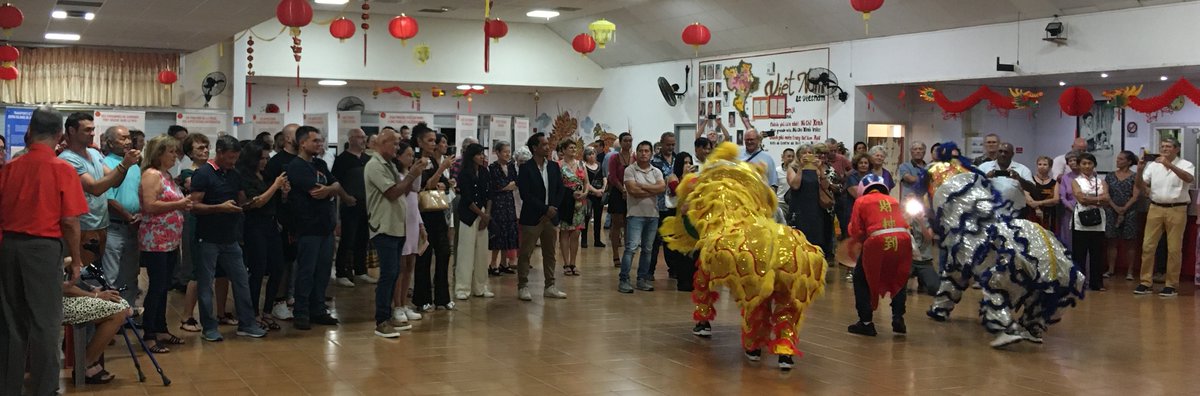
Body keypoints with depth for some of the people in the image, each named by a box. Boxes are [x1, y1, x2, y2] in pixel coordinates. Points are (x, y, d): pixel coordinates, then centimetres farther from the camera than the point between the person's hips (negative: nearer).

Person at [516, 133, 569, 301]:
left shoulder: (554, 167, 8)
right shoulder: (525, 168, -8)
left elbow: (561, 190, 9)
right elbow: (525, 194, -14)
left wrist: (552, 210, -5)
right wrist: (546, 209, -15)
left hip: (550, 217, 5)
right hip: (531, 218, -5)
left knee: (550, 253, 10)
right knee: (525, 254, 0)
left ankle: (550, 287, 17)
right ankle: (522, 287, 7)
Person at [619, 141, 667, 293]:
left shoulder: (656, 171, 11)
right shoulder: (630, 170, -2)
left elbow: (662, 188, -6)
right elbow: (633, 191, -15)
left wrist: (643, 186, -12)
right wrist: (653, 191, -6)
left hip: (653, 215, 5)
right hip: (636, 214, -5)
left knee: (647, 249, 10)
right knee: (631, 247, -12)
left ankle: (642, 279, 17)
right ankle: (624, 280, -9)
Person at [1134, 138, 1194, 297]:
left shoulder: (1185, 165, -1)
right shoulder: (1153, 165, 9)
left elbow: (1190, 179, -23)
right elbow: (1141, 186, 8)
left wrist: (1170, 165, -32)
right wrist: (1139, 171, -10)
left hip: (1177, 210, -3)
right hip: (1155, 208, 3)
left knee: (1174, 249, 1)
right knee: (1148, 246, 1)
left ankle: (1171, 285, 8)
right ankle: (1146, 282, 7)